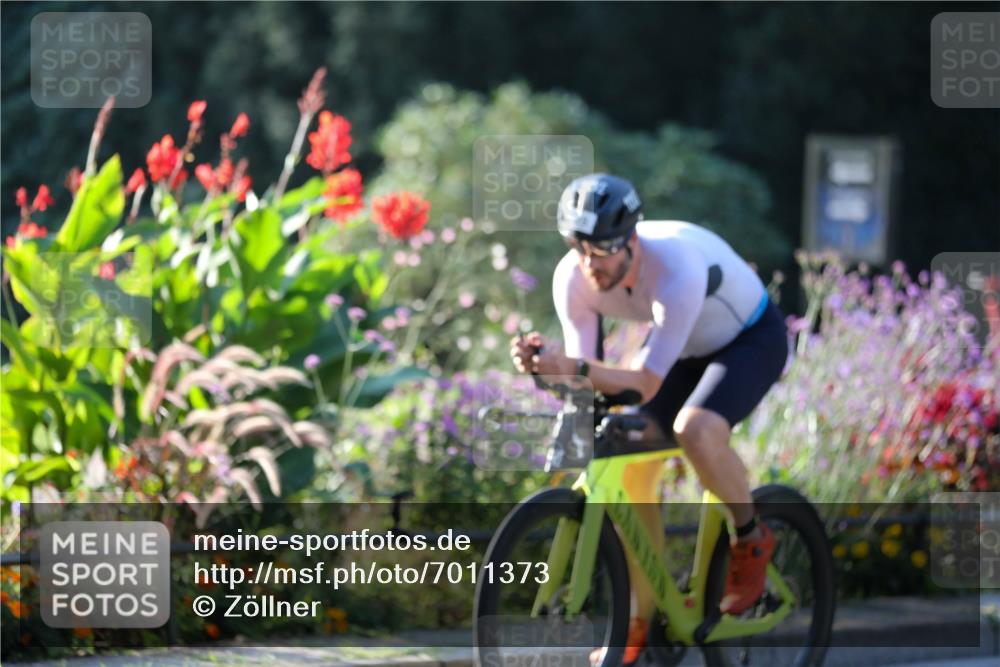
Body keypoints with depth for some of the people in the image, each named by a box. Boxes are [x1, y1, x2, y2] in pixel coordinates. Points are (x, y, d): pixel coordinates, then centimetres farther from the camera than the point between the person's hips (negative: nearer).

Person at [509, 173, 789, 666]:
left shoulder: (678, 271, -40)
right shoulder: (573, 278, -22)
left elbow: (644, 383, -38)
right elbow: (585, 373, -18)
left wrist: (574, 367, -53)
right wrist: (543, 363, -40)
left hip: (752, 339, -6)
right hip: (686, 348, 6)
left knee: (695, 431, -34)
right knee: (631, 471, -7)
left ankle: (752, 539, -7)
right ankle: (640, 622, 6)